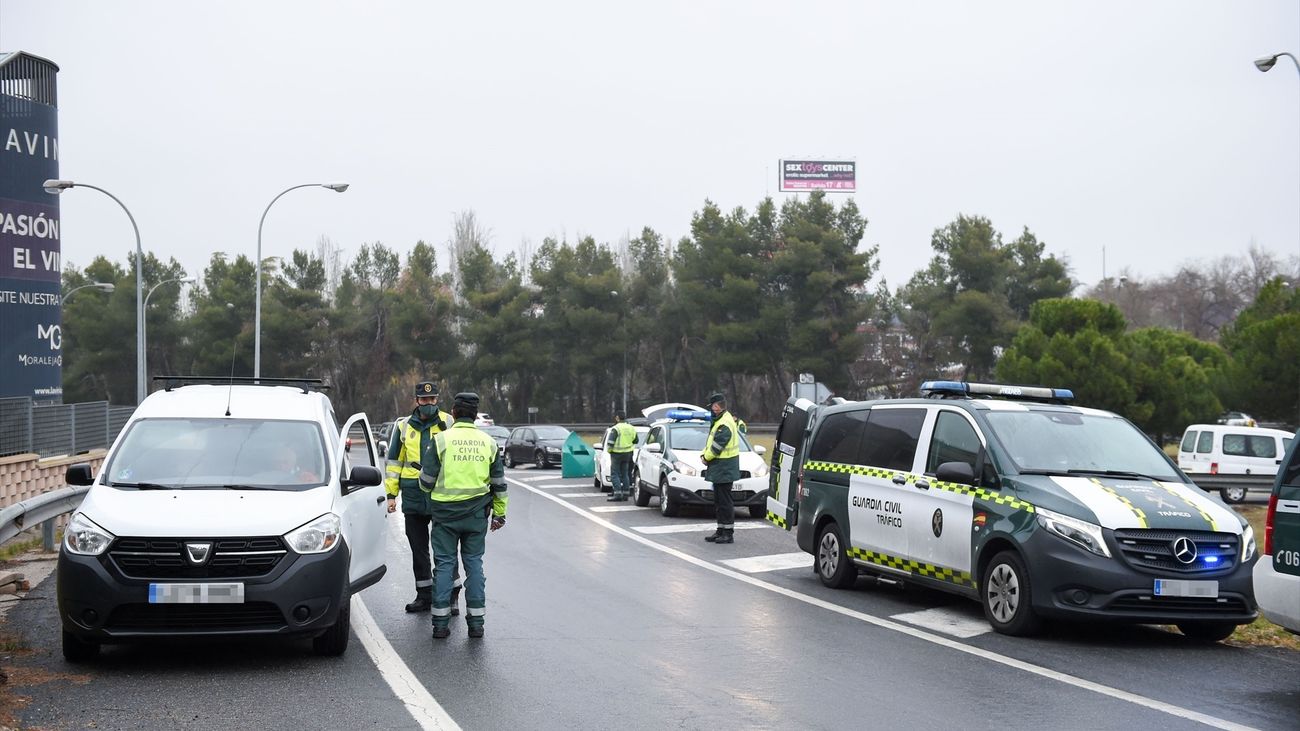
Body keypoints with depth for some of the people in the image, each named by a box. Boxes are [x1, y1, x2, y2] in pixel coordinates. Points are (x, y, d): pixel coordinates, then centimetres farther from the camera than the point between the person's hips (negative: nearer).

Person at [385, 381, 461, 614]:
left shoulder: (448, 424, 1)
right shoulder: (404, 427, 10)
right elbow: (394, 461, 14)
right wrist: (391, 494, 7)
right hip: (413, 496, 4)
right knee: (418, 549, 9)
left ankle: (450, 595, 8)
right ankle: (424, 595, 18)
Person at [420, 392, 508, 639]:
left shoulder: (441, 440, -6)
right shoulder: (488, 442, 4)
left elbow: (426, 481, -3)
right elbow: (499, 483, 10)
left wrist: (431, 490, 20)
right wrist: (499, 513, 20)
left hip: (445, 512, -2)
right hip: (476, 514, 2)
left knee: (444, 564, 4)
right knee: (474, 563, 9)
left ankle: (441, 623, 5)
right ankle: (476, 622, 8)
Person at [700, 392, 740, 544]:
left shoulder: (725, 425, -19)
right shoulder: (720, 421, 14)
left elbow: (716, 447, -20)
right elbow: (710, 442, 19)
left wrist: (706, 457, -4)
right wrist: (704, 454, 3)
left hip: (724, 469, -11)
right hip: (719, 470, 11)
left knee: (725, 502, -7)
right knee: (719, 502, 15)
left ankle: (728, 533, -3)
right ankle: (721, 531, 21)